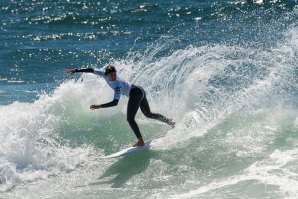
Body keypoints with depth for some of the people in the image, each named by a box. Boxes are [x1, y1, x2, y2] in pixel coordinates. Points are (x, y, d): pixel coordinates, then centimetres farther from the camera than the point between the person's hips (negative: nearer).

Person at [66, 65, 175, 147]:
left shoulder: (117, 84, -30)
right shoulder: (104, 73, -9)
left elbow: (115, 102, -34)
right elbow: (91, 70, 1)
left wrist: (100, 106, -37)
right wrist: (76, 70, -1)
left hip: (135, 93, -10)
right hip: (139, 91, 10)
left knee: (130, 119, -11)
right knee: (148, 114, 22)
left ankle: (140, 141, -11)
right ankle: (169, 121, 25)